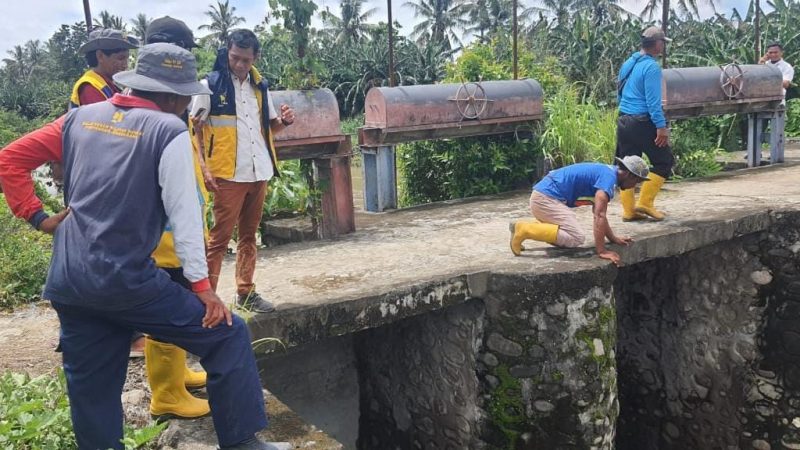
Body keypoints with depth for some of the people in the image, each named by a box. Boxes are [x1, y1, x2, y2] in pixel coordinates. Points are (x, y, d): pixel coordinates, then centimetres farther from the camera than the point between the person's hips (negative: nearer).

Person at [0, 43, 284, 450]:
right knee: (228, 337, 4)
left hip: (66, 281, 7)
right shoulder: (169, 131, -7)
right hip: (125, 280, -6)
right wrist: (201, 284, -7)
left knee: (91, 393, 18)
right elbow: (185, 214, -10)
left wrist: (36, 216, 14)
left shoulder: (80, 118, 10)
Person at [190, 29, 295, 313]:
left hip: (259, 173, 6)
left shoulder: (259, 86, 11)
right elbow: (194, 129, -6)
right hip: (228, 175, -5)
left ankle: (246, 292, 22)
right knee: (220, 237, -5)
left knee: (249, 236, 13)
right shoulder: (210, 85, -4)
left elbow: (269, 127, 20)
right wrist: (203, 169, -16)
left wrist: (284, 121, -3)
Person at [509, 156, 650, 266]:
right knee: (576, 238, -17)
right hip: (546, 198, -10)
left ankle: (523, 228, 11)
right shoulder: (609, 177, -15)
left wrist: (613, 238, 20)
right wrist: (601, 250, -23)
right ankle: (524, 230, -16)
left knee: (567, 235, 20)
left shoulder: (606, 172, 16)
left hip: (543, 195, 10)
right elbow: (599, 216, -23)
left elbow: (598, 213, 23)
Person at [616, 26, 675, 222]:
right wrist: (661, 126, -19)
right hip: (643, 122, -8)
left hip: (623, 121, 8)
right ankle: (645, 202, 0)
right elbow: (653, 100, -19)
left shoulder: (628, 64, 13)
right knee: (664, 162, 3)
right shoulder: (651, 67, -13)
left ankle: (628, 210, 10)